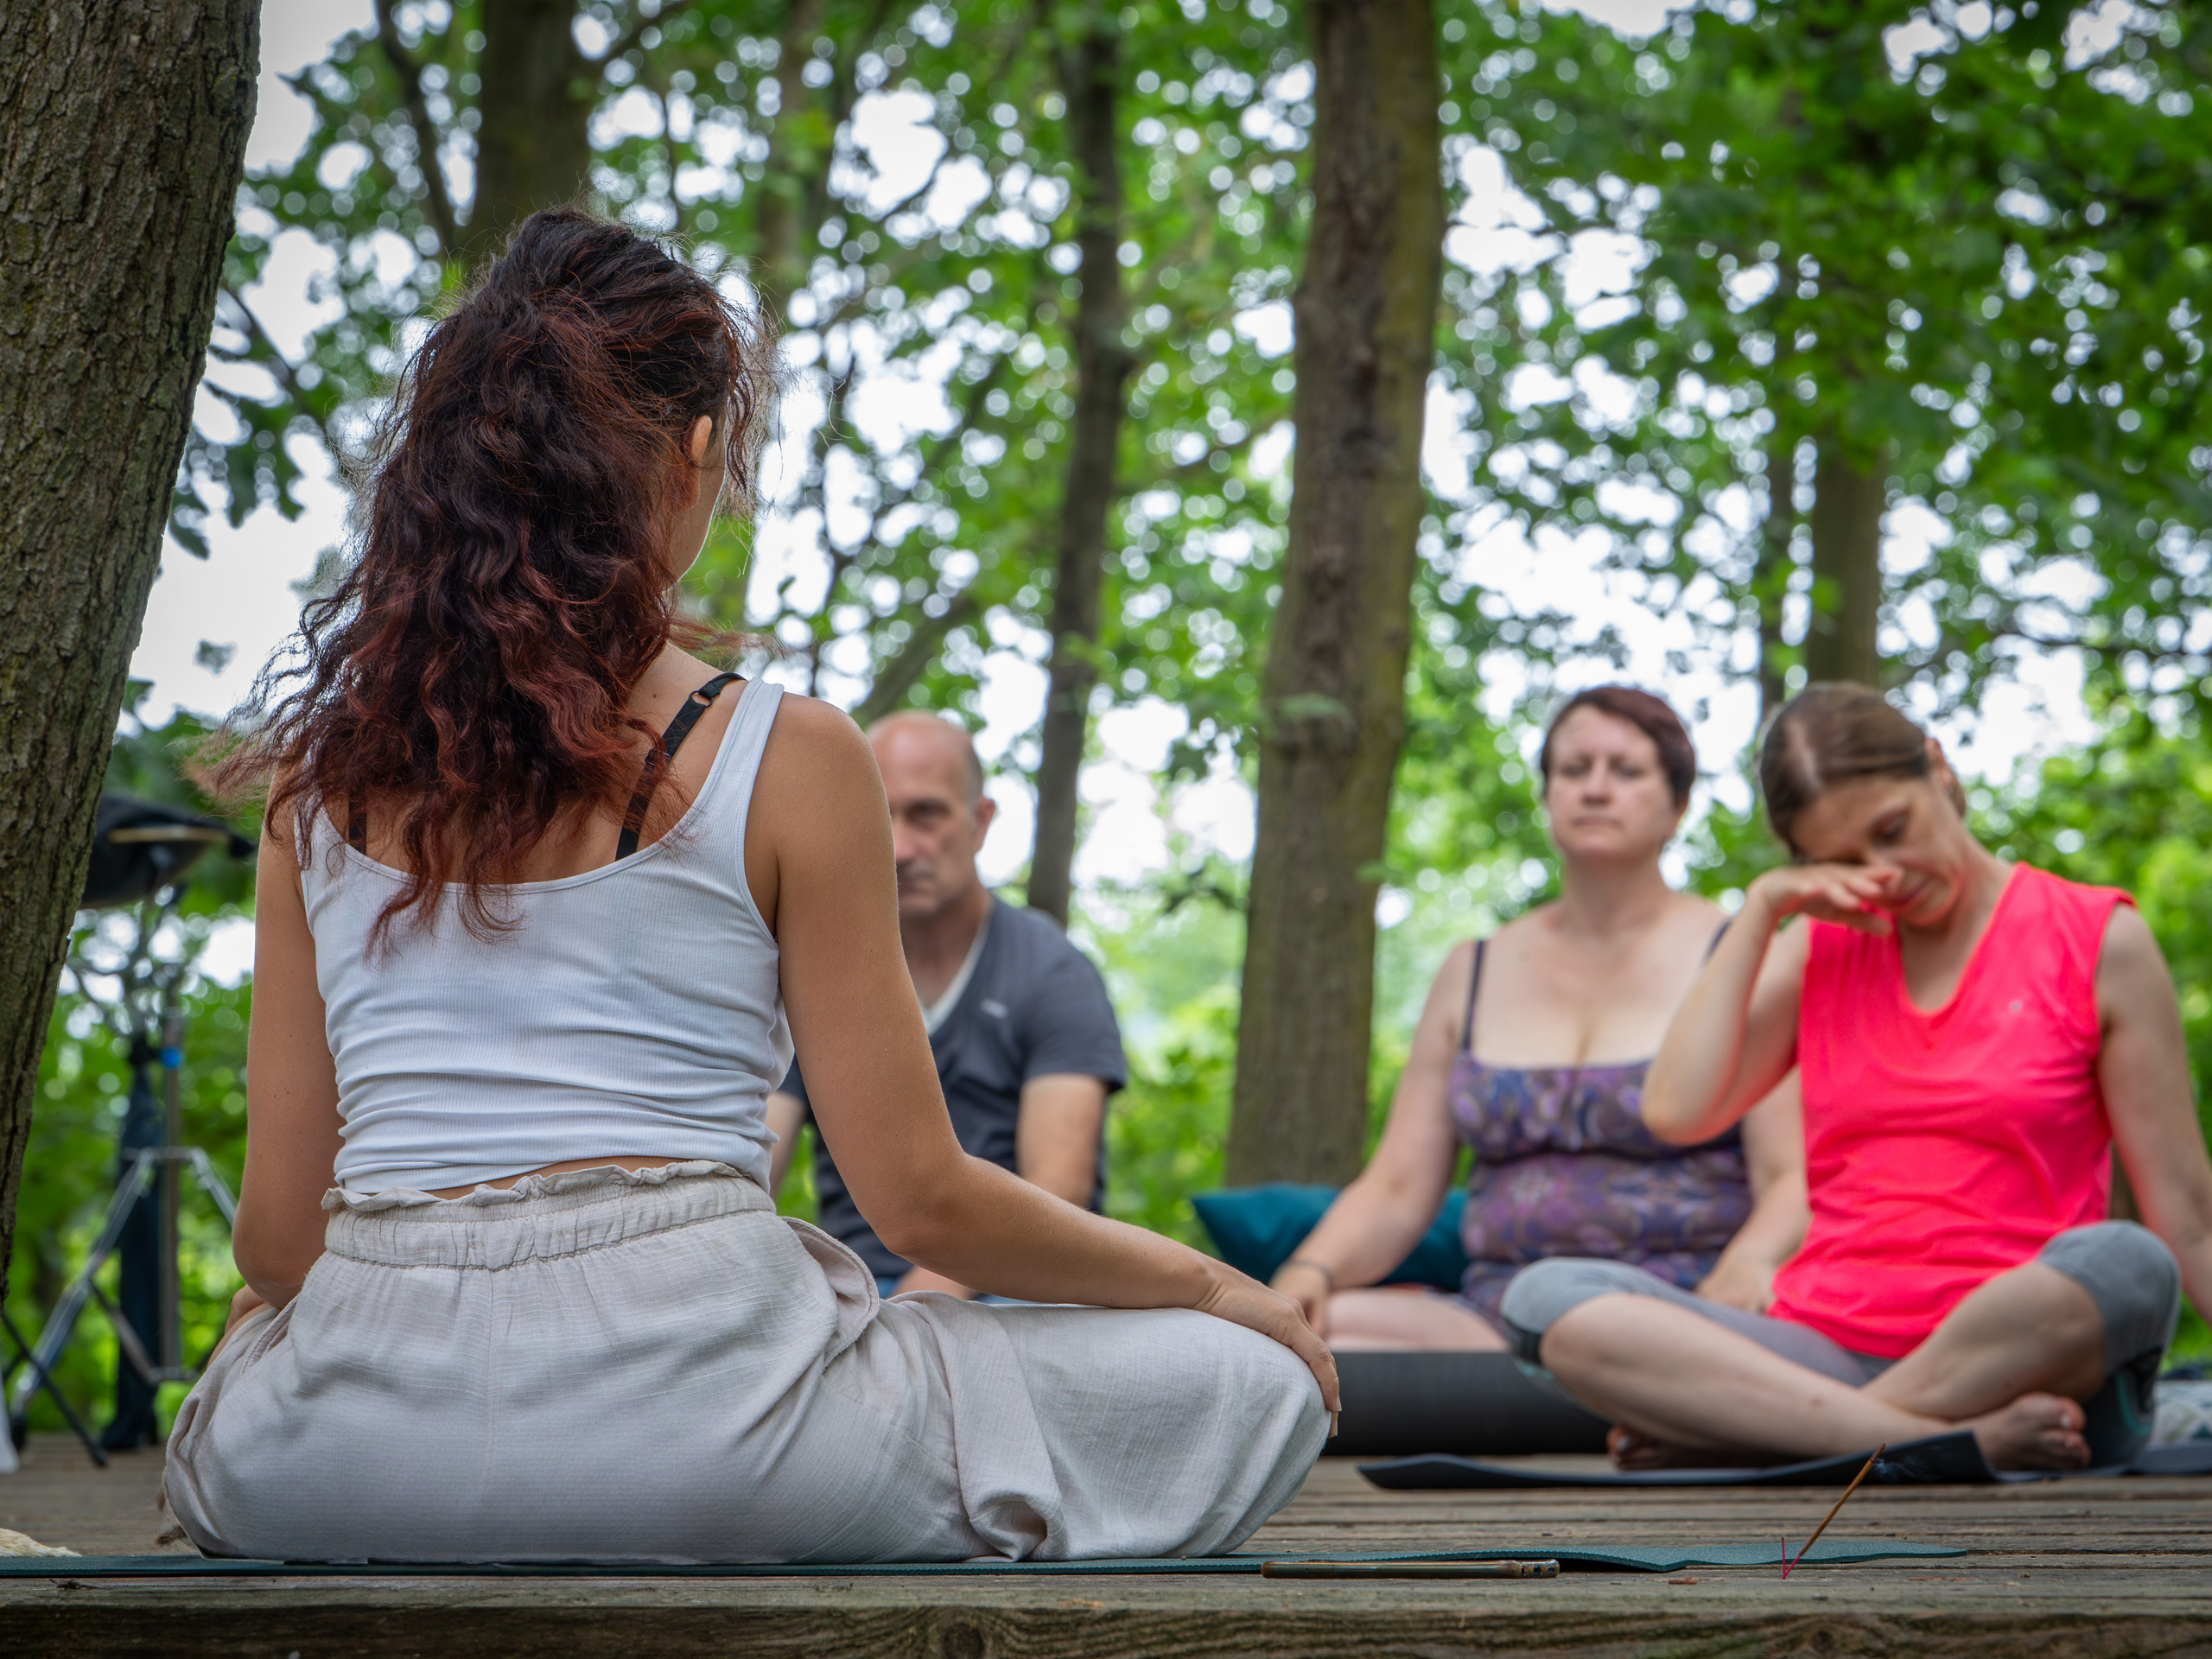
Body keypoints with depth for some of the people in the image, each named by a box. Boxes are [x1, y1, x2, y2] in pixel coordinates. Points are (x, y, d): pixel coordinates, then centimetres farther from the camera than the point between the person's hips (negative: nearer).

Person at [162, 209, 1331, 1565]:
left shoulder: (327, 768, 6)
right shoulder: (787, 757, -5)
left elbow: (279, 1223, 8)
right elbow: (920, 1198, -2)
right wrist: (1212, 1286, 14)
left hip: (353, 1455, 6)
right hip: (682, 1389, -5)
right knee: (1256, 1384, 10)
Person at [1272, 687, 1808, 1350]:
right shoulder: (1474, 973, 22)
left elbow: (1793, 1179, -1)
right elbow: (1395, 1189, 17)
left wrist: (1748, 1263, -24)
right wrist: (1312, 1271, -5)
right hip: (1493, 1317, 4)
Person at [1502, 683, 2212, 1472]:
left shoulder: (2096, 940, 6)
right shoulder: (1818, 949, 18)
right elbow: (1676, 1111, 3)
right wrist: (1760, 909, 5)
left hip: (2020, 1362, -3)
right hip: (1826, 1357, 3)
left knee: (2124, 1264, -38)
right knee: (1547, 1297, -22)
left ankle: (1742, 1434, -28)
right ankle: (1953, 1438, -33)